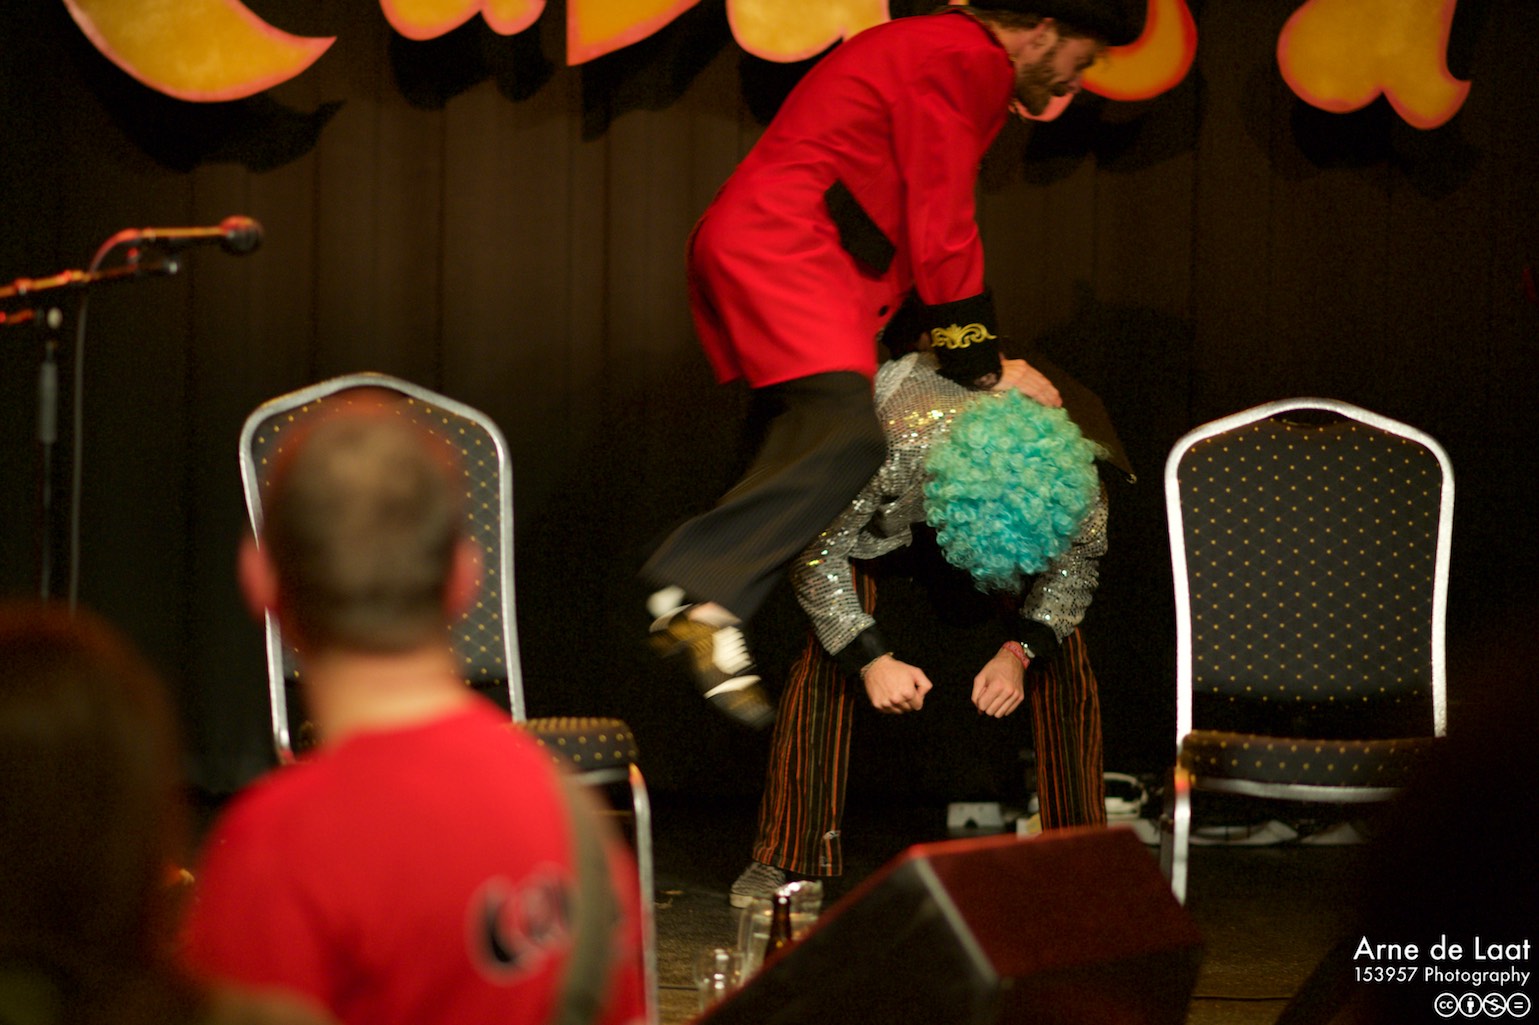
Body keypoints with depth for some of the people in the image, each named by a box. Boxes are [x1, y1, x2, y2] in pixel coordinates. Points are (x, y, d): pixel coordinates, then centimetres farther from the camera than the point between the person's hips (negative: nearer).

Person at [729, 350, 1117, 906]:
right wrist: (872, 658, -35)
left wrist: (1019, 651, -27)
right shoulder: (888, 455, -45)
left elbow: (1078, 561, -15)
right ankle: (785, 859, -9)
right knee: (829, 652, -18)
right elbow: (816, 558, -28)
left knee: (1062, 657, -11)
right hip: (878, 516, -2)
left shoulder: (1066, 466, -37)